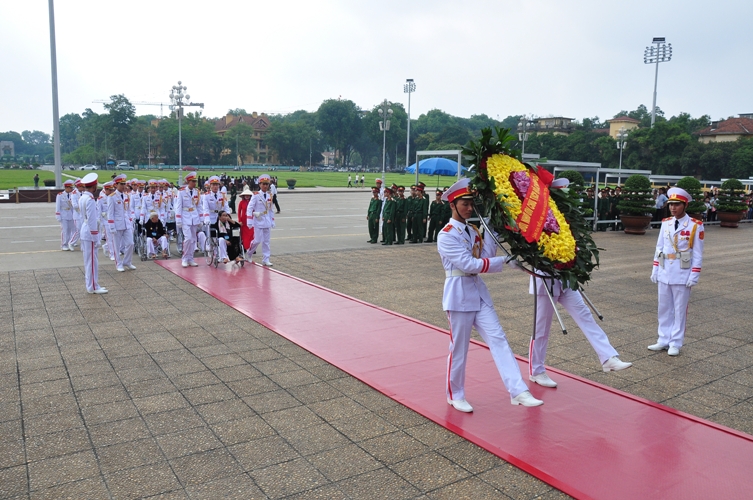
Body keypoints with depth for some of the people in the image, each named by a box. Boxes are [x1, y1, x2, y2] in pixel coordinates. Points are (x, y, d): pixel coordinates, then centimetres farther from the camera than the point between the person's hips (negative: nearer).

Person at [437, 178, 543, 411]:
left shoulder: (472, 231, 12)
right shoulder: (447, 236, -12)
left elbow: (486, 256, -2)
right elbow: (469, 264, -21)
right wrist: (505, 261, -22)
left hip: (479, 292, 7)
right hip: (459, 295, -7)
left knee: (498, 339, -2)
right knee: (459, 348, 4)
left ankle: (518, 391, -4)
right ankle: (455, 396, 22)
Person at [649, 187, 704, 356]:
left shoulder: (695, 225, -8)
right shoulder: (665, 223, 5)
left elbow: (698, 254, -7)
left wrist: (694, 276, -10)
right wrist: (655, 269, 8)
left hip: (682, 274, -4)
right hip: (664, 273, 5)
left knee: (680, 309, 5)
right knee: (664, 308, 11)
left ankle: (675, 343, 15)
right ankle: (664, 340, 21)